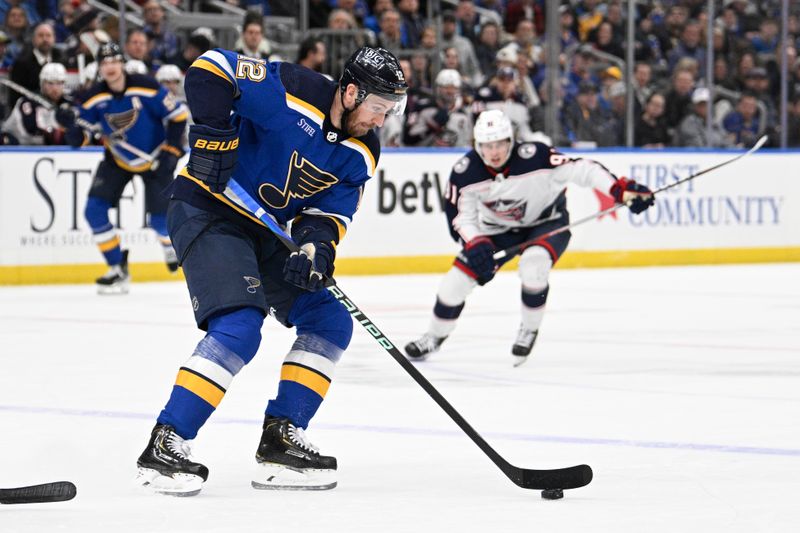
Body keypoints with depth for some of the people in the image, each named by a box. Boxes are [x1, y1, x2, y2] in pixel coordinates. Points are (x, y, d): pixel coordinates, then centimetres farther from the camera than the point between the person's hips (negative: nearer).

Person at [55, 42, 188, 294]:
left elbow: (178, 115, -14)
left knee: (160, 218, -12)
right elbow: (79, 139, -12)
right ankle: (118, 269, 2)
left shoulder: (145, 87, -23)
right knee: (94, 211, -11)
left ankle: (171, 246, 27)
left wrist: (169, 152, -18)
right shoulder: (95, 98, -14)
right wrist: (71, 124, -35)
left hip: (154, 157, -4)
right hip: (118, 160, 4)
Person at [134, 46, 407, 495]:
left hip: (265, 231, 9)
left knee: (330, 322, 4)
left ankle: (281, 438, 6)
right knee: (238, 330, -24)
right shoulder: (291, 93, -22)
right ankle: (165, 446, -21)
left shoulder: (361, 154, 1)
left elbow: (332, 211, 0)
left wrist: (316, 247, -21)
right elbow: (208, 70, -22)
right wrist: (213, 135, -29)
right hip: (209, 212, -9)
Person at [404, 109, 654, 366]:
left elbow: (581, 169, -36)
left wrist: (622, 190, -47)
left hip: (547, 223, -3)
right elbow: (461, 217, -12)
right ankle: (434, 337, 21)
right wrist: (476, 244, -32)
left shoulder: (533, 156, -32)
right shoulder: (465, 171, -20)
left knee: (533, 266, -32)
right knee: (458, 276, -4)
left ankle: (529, 330, -6)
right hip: (498, 229, 4)